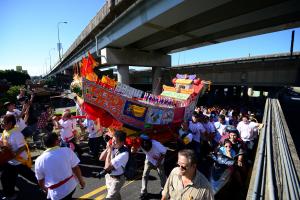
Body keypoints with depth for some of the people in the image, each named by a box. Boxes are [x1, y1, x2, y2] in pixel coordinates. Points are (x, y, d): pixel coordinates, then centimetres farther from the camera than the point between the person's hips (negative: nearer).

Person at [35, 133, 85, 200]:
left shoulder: (39, 160, -11)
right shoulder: (67, 151, -15)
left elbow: (40, 180, 2)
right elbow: (76, 168, -10)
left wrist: (44, 188, 24)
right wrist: (81, 181, 7)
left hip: (57, 194, -1)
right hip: (71, 186, 1)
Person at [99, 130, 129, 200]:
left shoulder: (124, 153, -32)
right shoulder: (113, 147, -12)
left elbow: (107, 166, -31)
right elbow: (101, 158, -4)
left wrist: (109, 151, -28)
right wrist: (107, 148, -19)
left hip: (116, 179, -7)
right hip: (108, 176, 7)